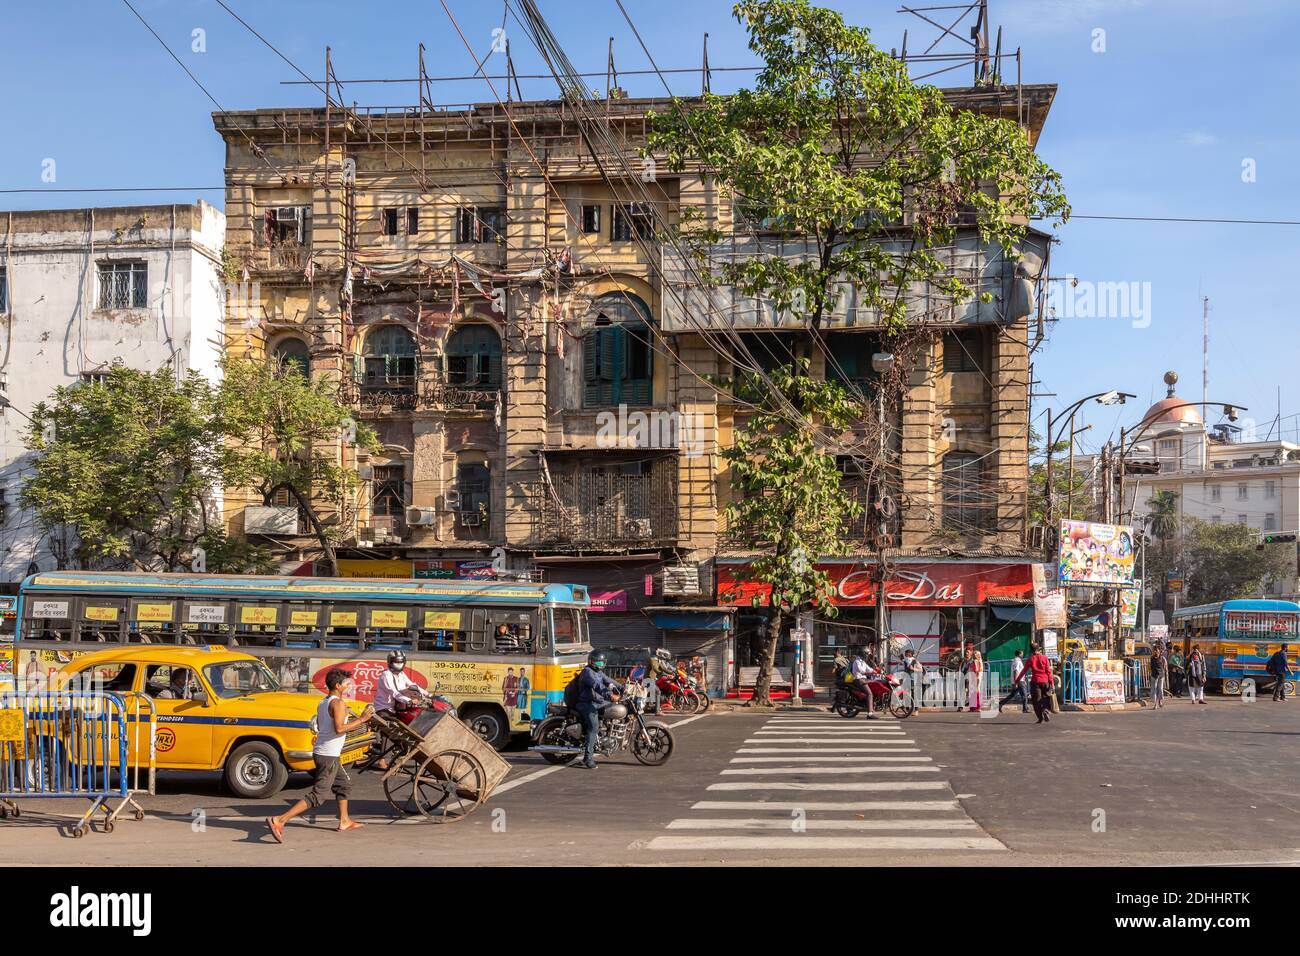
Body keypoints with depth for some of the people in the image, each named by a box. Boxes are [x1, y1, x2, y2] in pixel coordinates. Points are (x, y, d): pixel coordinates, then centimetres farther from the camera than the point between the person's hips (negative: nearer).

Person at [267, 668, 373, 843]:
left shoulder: (323, 703, 13)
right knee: (317, 796, -11)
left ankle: (345, 822, 32)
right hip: (328, 756, -10)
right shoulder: (338, 703, -15)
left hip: (320, 752, 10)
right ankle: (279, 820, -19)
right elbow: (339, 729, -26)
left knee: (345, 785, 24)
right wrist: (361, 719, -18)